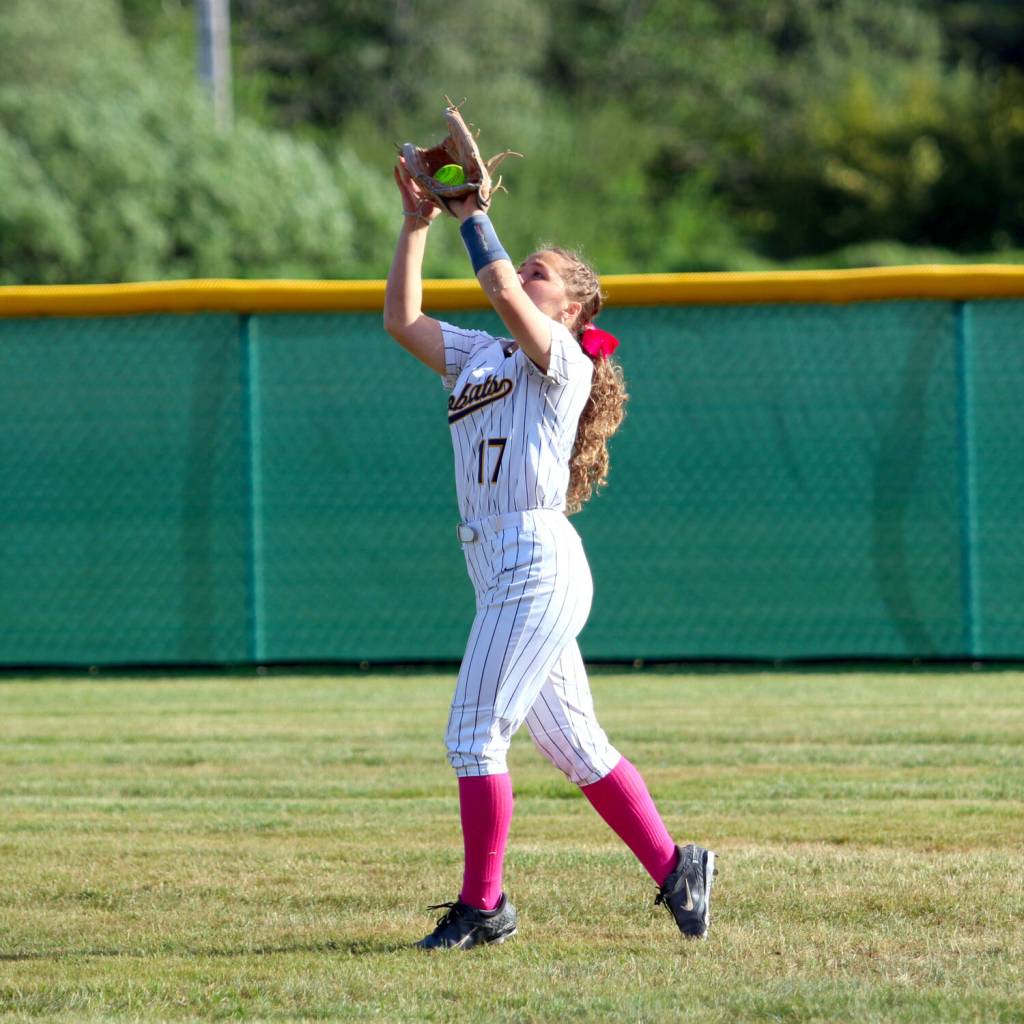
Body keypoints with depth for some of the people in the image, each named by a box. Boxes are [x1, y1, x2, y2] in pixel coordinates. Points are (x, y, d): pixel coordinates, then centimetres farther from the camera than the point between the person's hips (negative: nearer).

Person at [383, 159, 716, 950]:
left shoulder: (561, 357, -3)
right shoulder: (479, 356, 20)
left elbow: (505, 293, -20)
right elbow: (402, 320, 20)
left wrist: (473, 214, -14)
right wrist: (418, 223, 14)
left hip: (538, 562, -9)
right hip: (501, 572, 9)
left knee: (475, 734, -9)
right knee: (573, 744, 10)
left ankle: (483, 907, -4)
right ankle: (674, 868, 16)